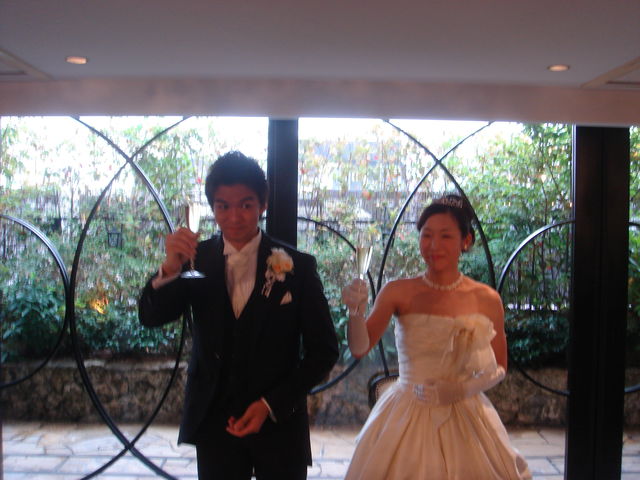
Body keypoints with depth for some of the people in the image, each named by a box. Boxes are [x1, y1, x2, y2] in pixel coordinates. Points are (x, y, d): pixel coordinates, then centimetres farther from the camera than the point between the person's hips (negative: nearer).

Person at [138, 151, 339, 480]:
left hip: (278, 421, -1)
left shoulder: (297, 265, -9)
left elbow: (324, 351, -6)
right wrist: (170, 267, -28)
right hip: (213, 423, 2)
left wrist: (270, 404, -12)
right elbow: (151, 317, -10)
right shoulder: (198, 259, -2)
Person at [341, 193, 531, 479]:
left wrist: (463, 388, -13)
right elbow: (359, 349, -15)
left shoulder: (486, 300, -4)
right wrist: (356, 312, -34)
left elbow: (499, 368, 5)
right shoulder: (398, 292, -6)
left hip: (464, 418, 1)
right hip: (406, 419, -1)